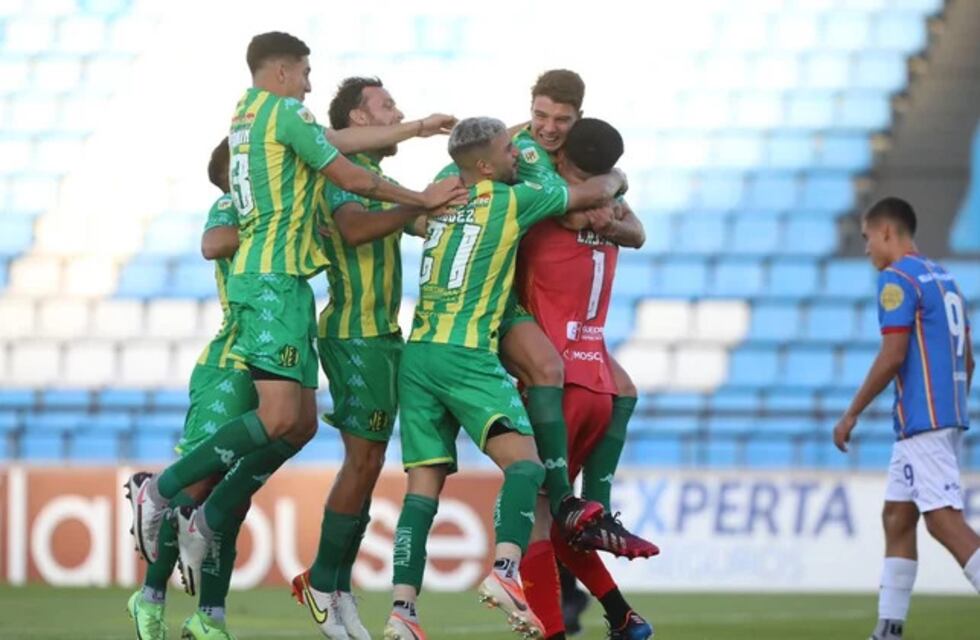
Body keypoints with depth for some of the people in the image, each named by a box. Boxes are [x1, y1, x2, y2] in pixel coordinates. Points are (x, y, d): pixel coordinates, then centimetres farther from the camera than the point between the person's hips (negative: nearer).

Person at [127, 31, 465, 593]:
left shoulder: (246, 114, 19)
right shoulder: (288, 113, -9)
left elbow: (329, 143, 29)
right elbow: (353, 179, -8)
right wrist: (422, 200, 5)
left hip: (267, 278, 10)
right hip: (275, 279, -10)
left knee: (301, 424, 9)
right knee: (279, 417, -17)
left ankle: (206, 523, 8)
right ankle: (161, 490, -12)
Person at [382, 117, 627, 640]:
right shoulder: (512, 200, -1)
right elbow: (595, 193, 10)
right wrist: (618, 178, 34)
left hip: (416, 355, 7)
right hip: (466, 355, -7)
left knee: (423, 485, 3)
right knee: (524, 464, -12)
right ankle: (505, 570, -36)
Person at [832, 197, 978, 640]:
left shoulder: (898, 279, -9)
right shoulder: (944, 279, 18)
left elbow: (893, 355, -17)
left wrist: (852, 414, -10)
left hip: (922, 421, -10)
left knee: (944, 519, -13)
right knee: (897, 517, 12)